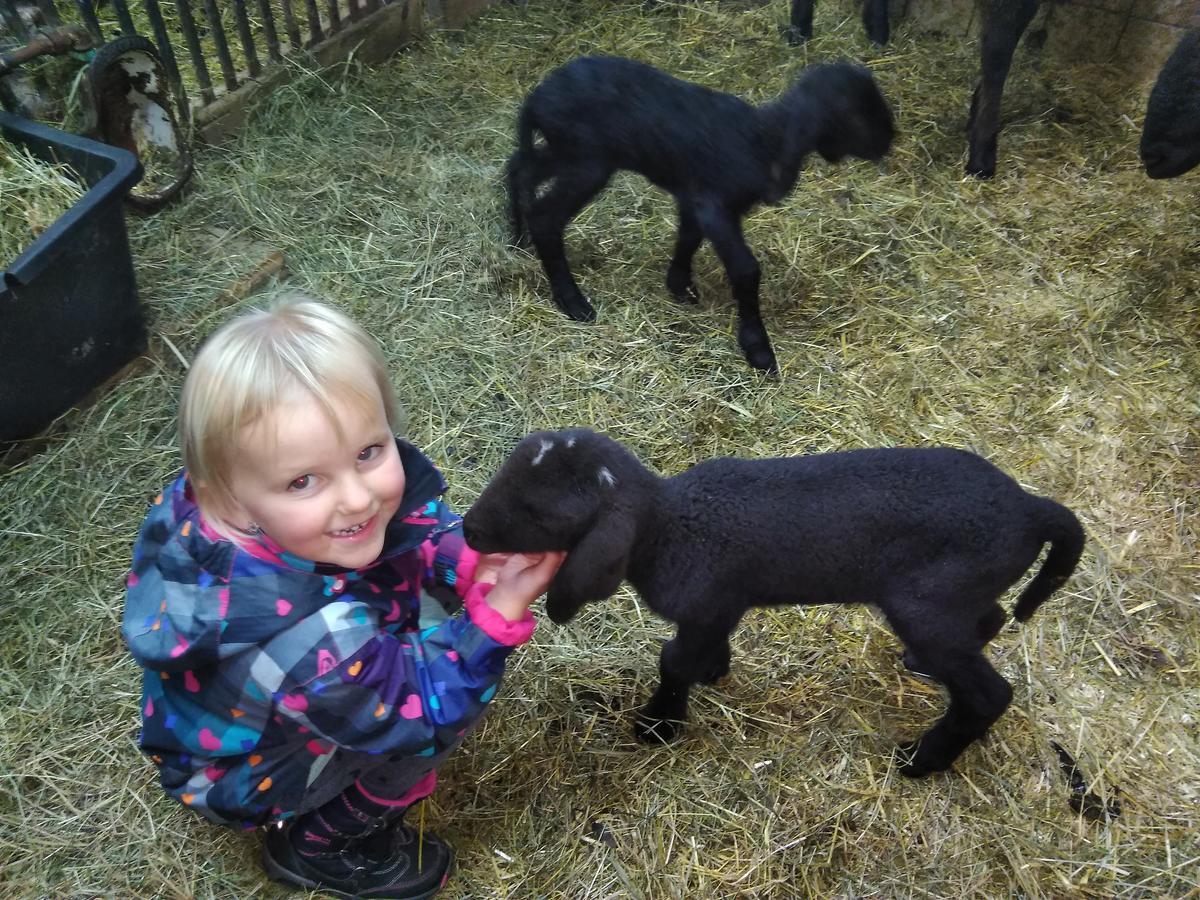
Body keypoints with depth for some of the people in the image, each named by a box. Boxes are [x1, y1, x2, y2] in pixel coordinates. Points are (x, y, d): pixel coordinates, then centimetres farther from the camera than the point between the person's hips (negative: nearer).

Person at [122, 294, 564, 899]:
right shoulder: (314, 640, -44)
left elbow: (426, 532, -10)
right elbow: (419, 714, -30)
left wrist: (474, 560, -30)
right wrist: (502, 610, -38)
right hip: (240, 773, -6)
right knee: (433, 707, -21)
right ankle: (316, 848, 5)